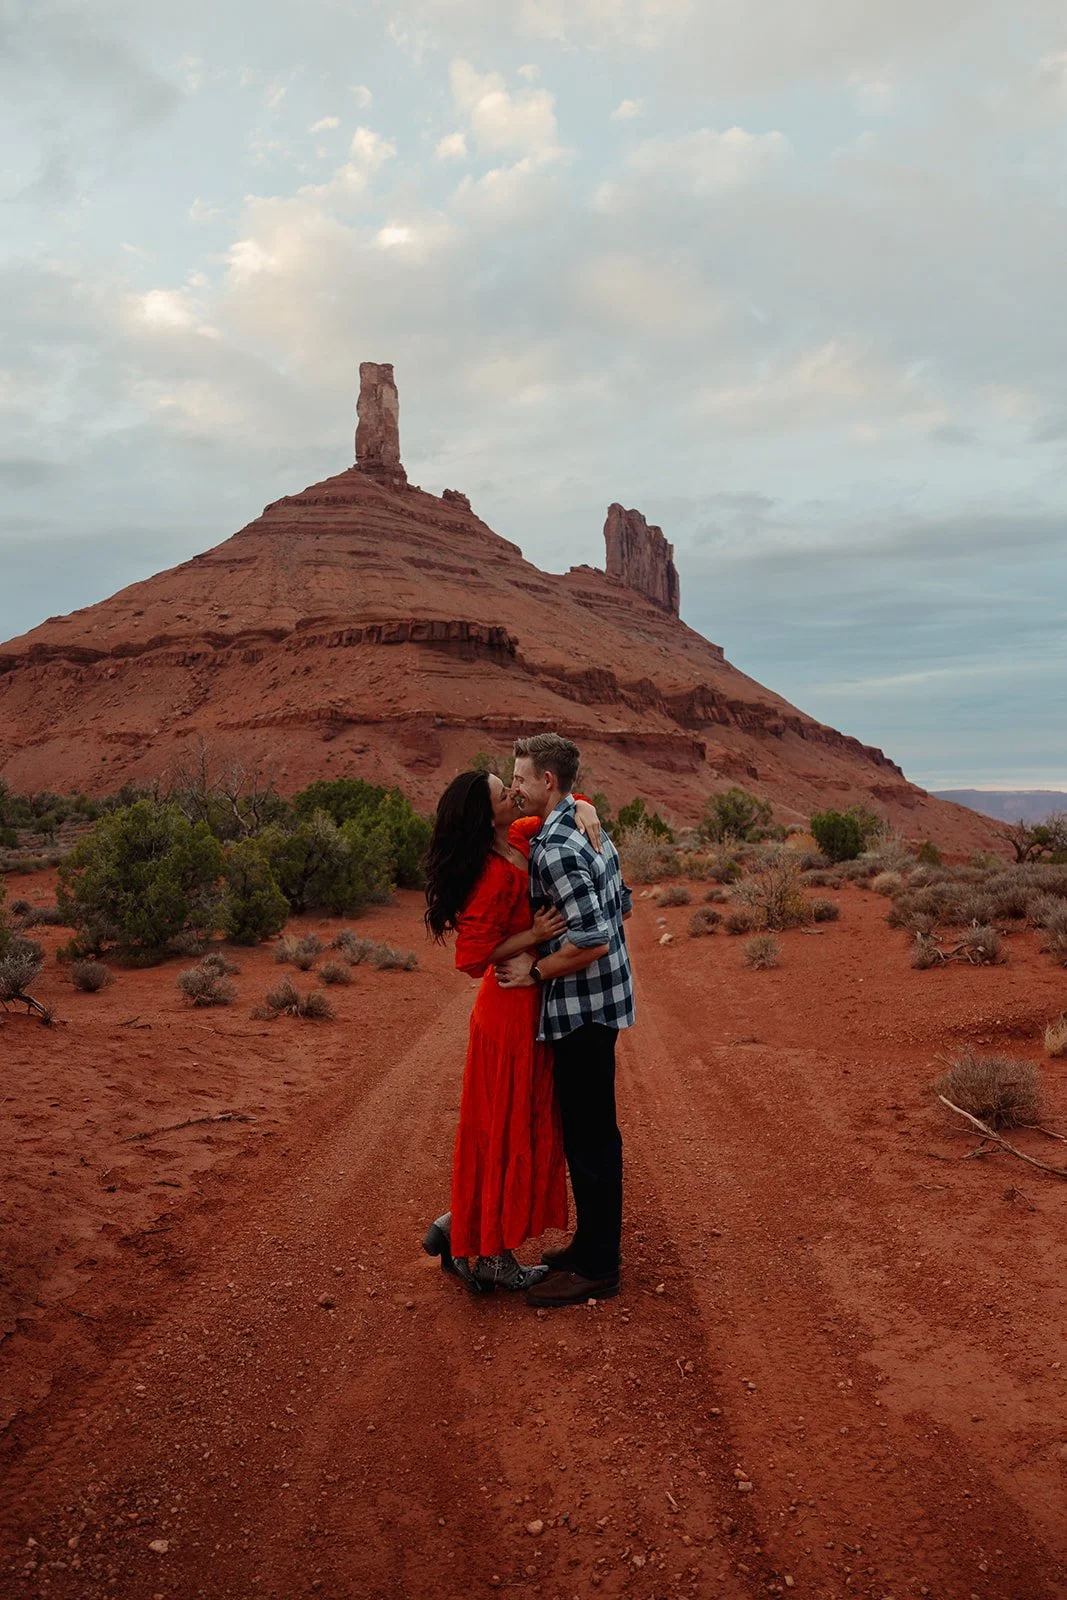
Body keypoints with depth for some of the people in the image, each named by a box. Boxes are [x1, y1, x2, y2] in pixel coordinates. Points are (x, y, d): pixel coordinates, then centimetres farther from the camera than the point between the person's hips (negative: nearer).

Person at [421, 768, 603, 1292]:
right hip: (514, 1012, -9)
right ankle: (490, 1257, 19)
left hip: (524, 1007, 9)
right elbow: (472, 958, -21)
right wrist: (534, 935, -23)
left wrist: (586, 812, -4)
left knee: (505, 1127, 18)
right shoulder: (494, 876, -24)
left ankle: (463, 1230, 30)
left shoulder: (521, 837, 1)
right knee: (511, 1129, 4)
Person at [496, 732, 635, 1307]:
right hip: (602, 1001, 10)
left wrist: (536, 971, -14)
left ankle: (595, 1268, 14)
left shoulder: (554, 849, -22)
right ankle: (594, 1243, 32)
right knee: (594, 1133, 19)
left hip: (582, 1008, -10)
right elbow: (623, 904, 18)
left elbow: (591, 940, -27)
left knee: (588, 1138, 1)